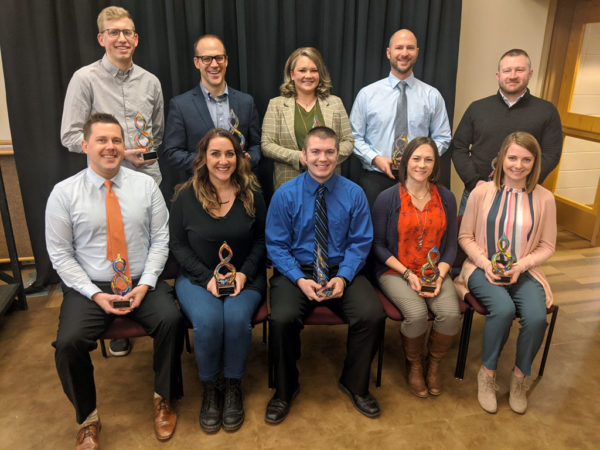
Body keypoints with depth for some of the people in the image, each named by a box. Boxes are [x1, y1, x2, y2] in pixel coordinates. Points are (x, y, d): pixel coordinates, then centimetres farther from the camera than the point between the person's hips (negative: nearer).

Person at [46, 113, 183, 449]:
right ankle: (88, 418, 7)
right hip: (89, 288, 0)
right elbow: (60, 254, -2)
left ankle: (164, 399, 2)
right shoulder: (64, 193, -3)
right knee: (68, 343, -23)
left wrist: (145, 285, -12)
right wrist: (96, 295, -12)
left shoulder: (146, 185, 0)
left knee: (172, 320, -25)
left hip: (143, 284, 1)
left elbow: (160, 240, 0)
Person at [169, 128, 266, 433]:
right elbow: (178, 244, 1)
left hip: (244, 278, 1)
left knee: (237, 319, -29)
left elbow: (261, 239, 8)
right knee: (207, 321, -28)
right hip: (197, 277, 0)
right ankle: (209, 389, -1)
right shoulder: (186, 195, -2)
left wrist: (244, 274, -7)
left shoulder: (251, 194, 1)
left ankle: (233, 387, -2)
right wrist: (207, 278, -11)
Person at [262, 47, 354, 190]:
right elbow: (267, 145, -1)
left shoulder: (335, 103, 10)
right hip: (289, 183, -1)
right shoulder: (276, 104, 5)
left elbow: (348, 141, 9)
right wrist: (298, 157, -14)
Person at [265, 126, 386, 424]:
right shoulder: (285, 195, -2)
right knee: (282, 319, -28)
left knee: (373, 316, -23)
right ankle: (285, 390, 3)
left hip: (341, 271, 2)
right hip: (296, 271, -1)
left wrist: (343, 277, -16)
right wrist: (300, 280, -17)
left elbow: (360, 243, 1)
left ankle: (355, 385, 7)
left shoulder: (354, 194, 1)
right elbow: (276, 245, -3)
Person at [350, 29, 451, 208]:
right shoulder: (367, 94, 5)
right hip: (375, 179, -1)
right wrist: (375, 158, -11)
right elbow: (354, 137, 5)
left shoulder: (432, 95, 8)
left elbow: (442, 138, 9)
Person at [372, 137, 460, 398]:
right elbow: (378, 245, -3)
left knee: (451, 313, -23)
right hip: (395, 271, -3)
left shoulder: (446, 198, 7)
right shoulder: (387, 198, -4)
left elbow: (450, 245, 9)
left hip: (435, 272, 3)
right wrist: (407, 274, -12)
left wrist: (440, 276, -8)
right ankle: (414, 366, 4)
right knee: (417, 313, -29)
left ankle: (434, 365, 8)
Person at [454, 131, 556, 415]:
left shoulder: (544, 198, 0)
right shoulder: (482, 192, -5)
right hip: (484, 269, -2)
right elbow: (465, 236, 2)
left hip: (524, 272, 2)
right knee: (503, 310, -30)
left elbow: (547, 246, 6)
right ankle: (487, 373, -3)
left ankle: (519, 376, 5)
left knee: (536, 317, -26)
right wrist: (485, 262, -13)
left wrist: (521, 265, -11)